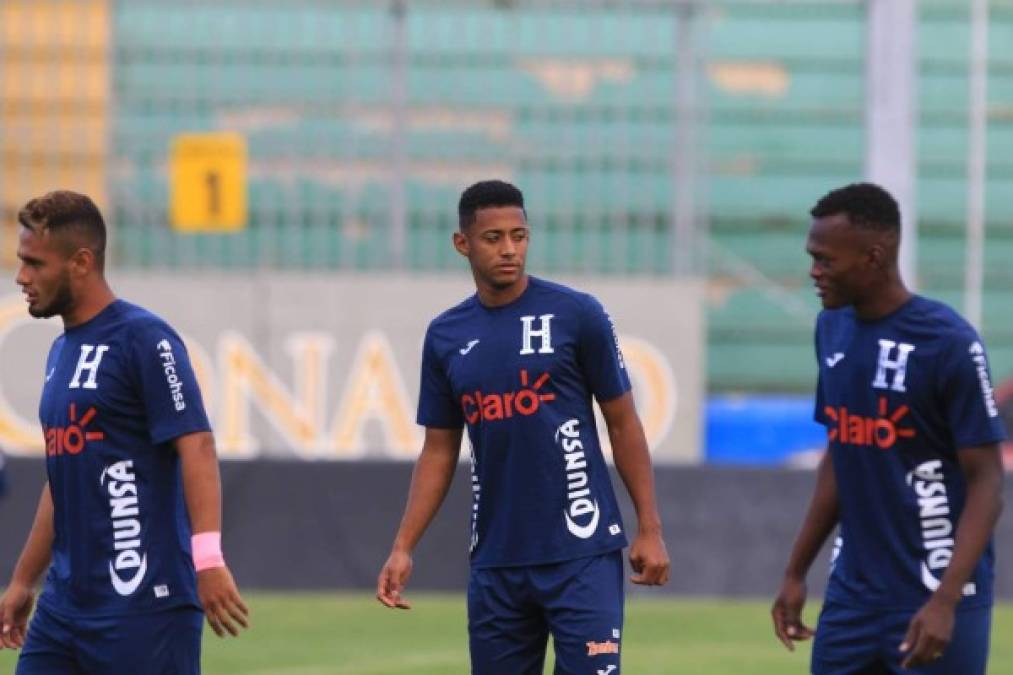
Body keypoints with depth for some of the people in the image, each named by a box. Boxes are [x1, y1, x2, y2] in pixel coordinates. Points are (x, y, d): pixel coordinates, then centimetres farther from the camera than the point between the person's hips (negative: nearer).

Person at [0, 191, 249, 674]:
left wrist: (208, 560, -29)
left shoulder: (143, 339, -9)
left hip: (144, 604, -8)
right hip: (63, 609, 8)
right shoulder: (62, 352, 17)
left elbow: (196, 446, -18)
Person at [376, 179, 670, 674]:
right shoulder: (446, 336, 9)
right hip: (495, 561, 4)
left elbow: (622, 424, 2)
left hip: (581, 554, -4)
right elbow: (439, 451, 14)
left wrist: (649, 528, -4)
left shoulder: (576, 314, -3)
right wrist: (403, 548, 4)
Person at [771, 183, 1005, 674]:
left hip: (932, 598, -7)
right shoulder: (832, 330, 7)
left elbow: (986, 483, -13)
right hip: (852, 595, 7)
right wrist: (796, 572, 16)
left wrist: (945, 601, -22)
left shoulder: (949, 343, -14)